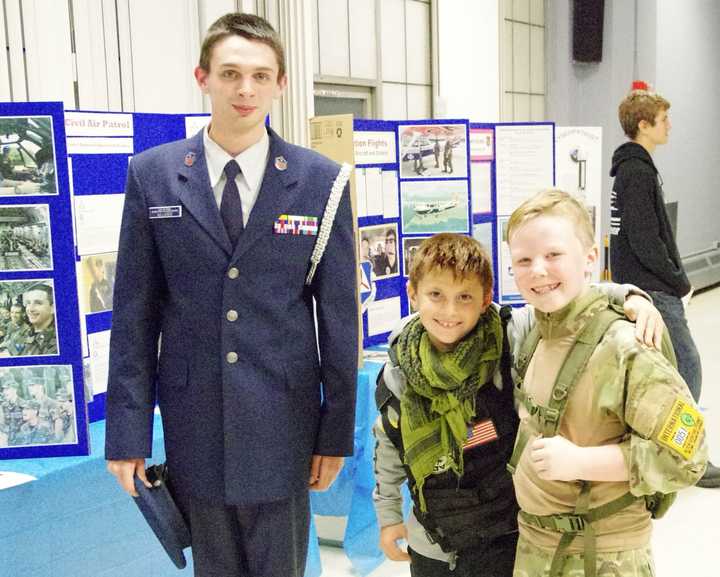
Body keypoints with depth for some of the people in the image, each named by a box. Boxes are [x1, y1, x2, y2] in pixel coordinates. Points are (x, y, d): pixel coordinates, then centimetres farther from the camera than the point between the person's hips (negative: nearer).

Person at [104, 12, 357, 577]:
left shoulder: (320, 180, -4)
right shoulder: (152, 174, -2)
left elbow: (338, 313, -1)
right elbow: (135, 311, 0)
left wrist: (338, 430, 1)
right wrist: (128, 431, -1)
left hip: (281, 424, -1)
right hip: (193, 423, 1)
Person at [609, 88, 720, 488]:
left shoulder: (632, 167, 15)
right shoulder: (637, 171, -17)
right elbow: (645, 243, -22)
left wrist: (676, 278, 13)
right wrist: (680, 283, -11)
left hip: (640, 286, 10)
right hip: (651, 289, -10)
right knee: (686, 366, -4)